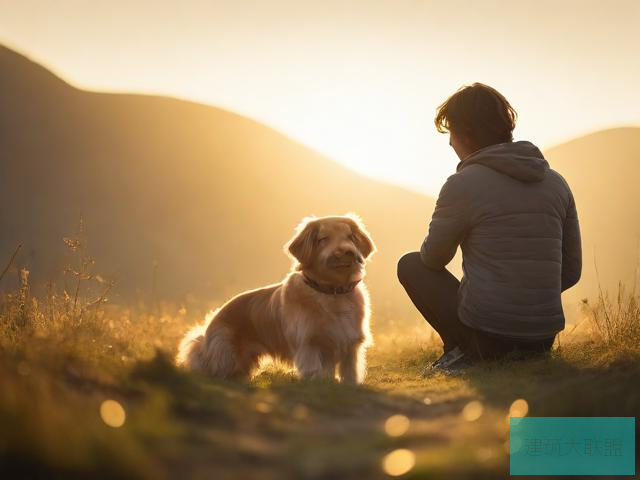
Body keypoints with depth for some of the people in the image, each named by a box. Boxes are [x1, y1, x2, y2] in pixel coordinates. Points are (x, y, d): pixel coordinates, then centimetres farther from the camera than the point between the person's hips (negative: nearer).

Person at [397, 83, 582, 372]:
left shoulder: (462, 185, -10)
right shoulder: (556, 182, 7)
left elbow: (432, 258, 5)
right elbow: (571, 272, 12)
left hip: (486, 334, -6)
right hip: (543, 341, 7)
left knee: (410, 264, 15)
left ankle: (461, 349, 2)